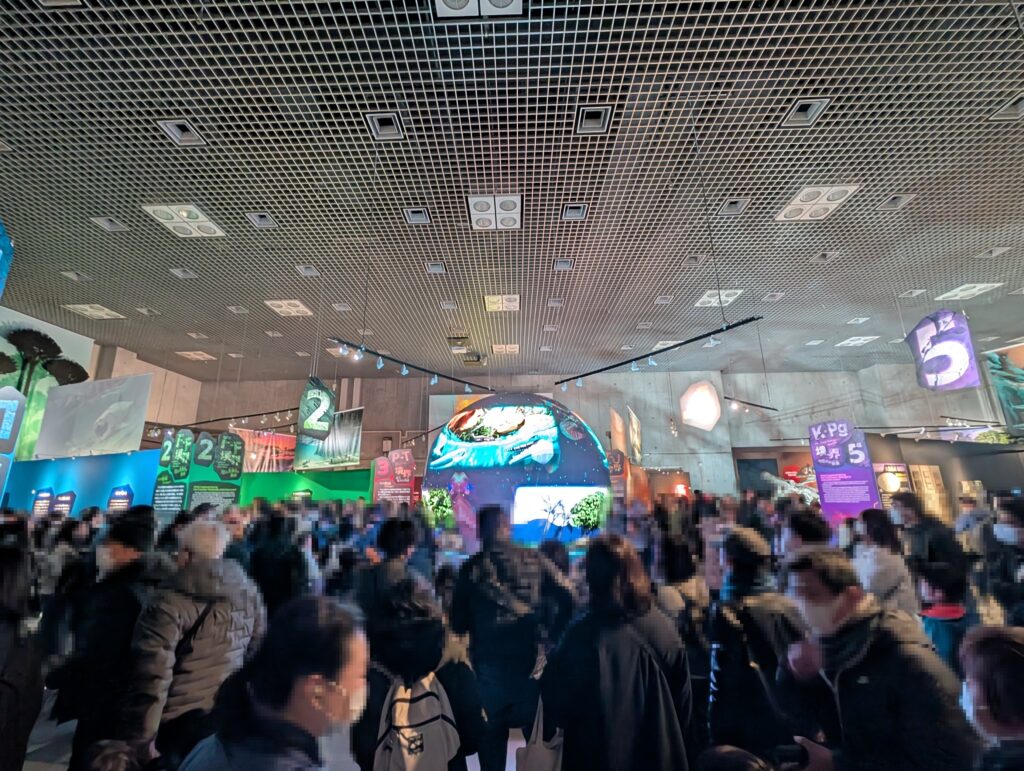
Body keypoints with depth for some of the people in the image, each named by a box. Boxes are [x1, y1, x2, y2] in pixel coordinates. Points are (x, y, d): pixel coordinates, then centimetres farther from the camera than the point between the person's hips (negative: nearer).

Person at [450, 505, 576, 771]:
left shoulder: (471, 568, -6)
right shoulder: (534, 560, -4)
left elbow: (459, 621, -3)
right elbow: (568, 599, -9)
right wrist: (552, 636, 0)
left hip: (489, 662, 0)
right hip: (531, 660, 1)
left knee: (491, 739, 18)